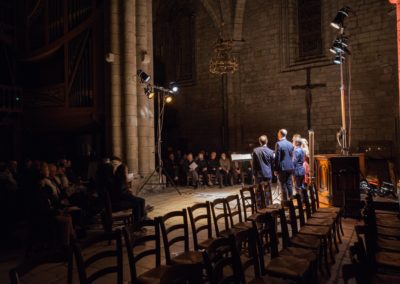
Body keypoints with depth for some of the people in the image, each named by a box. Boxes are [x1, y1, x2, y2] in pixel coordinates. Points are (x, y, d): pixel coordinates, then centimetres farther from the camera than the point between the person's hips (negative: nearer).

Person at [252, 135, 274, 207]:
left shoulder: (255, 151, -7)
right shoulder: (270, 151, -6)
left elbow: (254, 163, -2)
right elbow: (272, 163, 3)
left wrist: (254, 173, 6)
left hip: (259, 174, 0)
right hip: (268, 174, 1)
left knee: (259, 192, 6)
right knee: (267, 193, 8)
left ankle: (260, 208, 10)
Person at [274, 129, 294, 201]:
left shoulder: (278, 144, -12)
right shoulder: (290, 144, 8)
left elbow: (277, 158, -13)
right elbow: (292, 157, 12)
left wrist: (276, 169, -8)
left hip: (282, 168, -6)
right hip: (290, 167, 6)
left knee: (284, 185, 0)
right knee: (289, 184, 12)